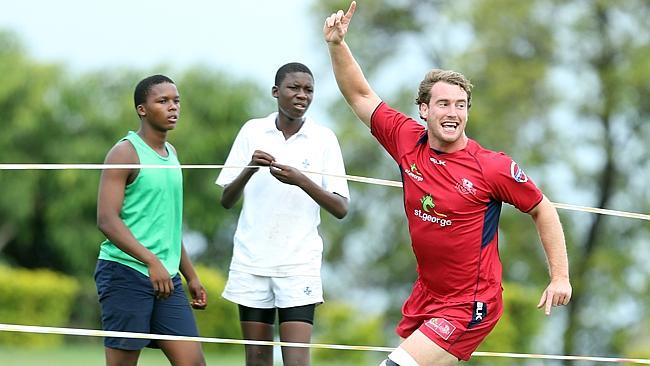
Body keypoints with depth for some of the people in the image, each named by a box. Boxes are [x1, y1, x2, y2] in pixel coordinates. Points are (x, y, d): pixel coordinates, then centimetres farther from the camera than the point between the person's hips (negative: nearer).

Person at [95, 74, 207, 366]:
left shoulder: (171, 153, 17)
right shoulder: (125, 153, -7)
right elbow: (107, 220, -16)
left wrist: (191, 276, 23)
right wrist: (152, 261, -25)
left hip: (167, 278, 7)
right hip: (125, 273, -7)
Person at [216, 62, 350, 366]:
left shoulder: (323, 138, 1)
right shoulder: (252, 131, 4)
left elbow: (341, 209, -4)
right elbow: (226, 201, 5)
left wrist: (301, 180, -19)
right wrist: (250, 169, -14)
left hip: (299, 263, -2)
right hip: (251, 261, 2)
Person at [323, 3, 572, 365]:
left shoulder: (493, 167, -16)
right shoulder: (408, 141, -4)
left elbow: (543, 210, -3)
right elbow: (361, 96, 7)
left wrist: (560, 276, -6)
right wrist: (337, 44, -6)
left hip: (470, 305, -7)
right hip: (426, 296, 7)